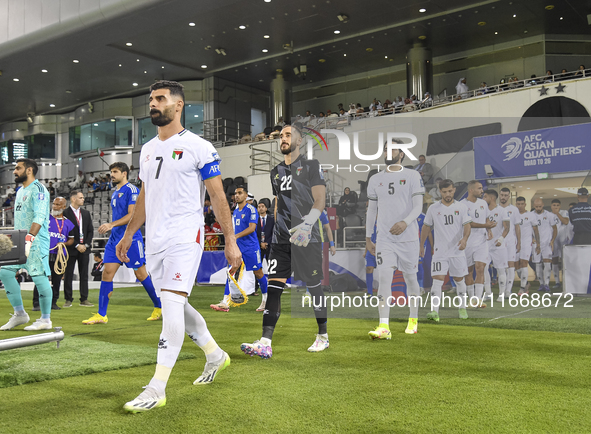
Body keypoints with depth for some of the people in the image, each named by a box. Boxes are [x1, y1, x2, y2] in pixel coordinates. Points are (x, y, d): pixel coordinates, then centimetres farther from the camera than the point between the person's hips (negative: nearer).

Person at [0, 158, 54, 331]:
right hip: (19, 241, 10)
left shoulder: (38, 189, -10)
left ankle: (45, 319, 3)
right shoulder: (20, 191, 19)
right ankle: (19, 314, 13)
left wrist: (29, 238, -30)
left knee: (40, 277, -6)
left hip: (36, 242, -9)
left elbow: (39, 217, -22)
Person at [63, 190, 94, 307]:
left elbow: (90, 230, 13)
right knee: (68, 274, 1)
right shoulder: (65, 213, -5)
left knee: (84, 275, 5)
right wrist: (77, 246, -12)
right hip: (71, 248, -5)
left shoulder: (86, 213, 13)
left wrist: (86, 245, -1)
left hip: (84, 248, 5)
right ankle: (68, 299, 9)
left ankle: (84, 299, 10)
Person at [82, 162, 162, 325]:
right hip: (115, 238, 8)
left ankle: (159, 307, 15)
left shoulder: (131, 189, -8)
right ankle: (101, 315, 3)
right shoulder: (115, 193, 18)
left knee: (141, 275, -1)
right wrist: (109, 228, 17)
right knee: (107, 273, 0)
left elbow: (132, 215, -17)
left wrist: (111, 224, -22)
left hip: (131, 239, -8)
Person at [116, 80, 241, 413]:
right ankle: (215, 355, 34)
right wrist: (129, 234, 24)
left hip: (185, 238, -8)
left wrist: (231, 241, -9)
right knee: (175, 306, 13)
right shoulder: (148, 150, 15)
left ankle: (157, 389, -8)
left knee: (172, 305, -13)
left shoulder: (199, 147, -6)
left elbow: (218, 197, -6)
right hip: (155, 239, 8)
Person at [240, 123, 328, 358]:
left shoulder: (311, 166, 0)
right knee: (274, 286, -5)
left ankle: (323, 336, 20)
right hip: (281, 239, 5)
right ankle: (265, 342, -9)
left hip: (306, 238, -5)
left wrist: (305, 224, -23)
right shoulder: (276, 171, 17)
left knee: (314, 286, 4)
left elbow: (319, 201, -8)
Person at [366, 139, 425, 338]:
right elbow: (372, 209, 15)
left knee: (410, 278, 9)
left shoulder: (413, 176, 0)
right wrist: (368, 237, 11)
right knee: (384, 277, -11)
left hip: (409, 237, -2)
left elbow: (418, 206, -7)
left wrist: (405, 222, -26)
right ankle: (384, 327, -14)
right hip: (384, 238, 2)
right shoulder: (375, 179, 11)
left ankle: (413, 320, 28)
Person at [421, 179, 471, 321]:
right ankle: (434, 311, -17)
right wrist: (421, 245, 14)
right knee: (438, 279, -12)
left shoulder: (461, 207, 2)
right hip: (440, 251, 0)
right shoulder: (433, 208, 2)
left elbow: (467, 225, -6)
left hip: (457, 250, 1)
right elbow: (426, 227, 11)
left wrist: (464, 239, -26)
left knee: (459, 279, 11)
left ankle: (462, 308, 28)